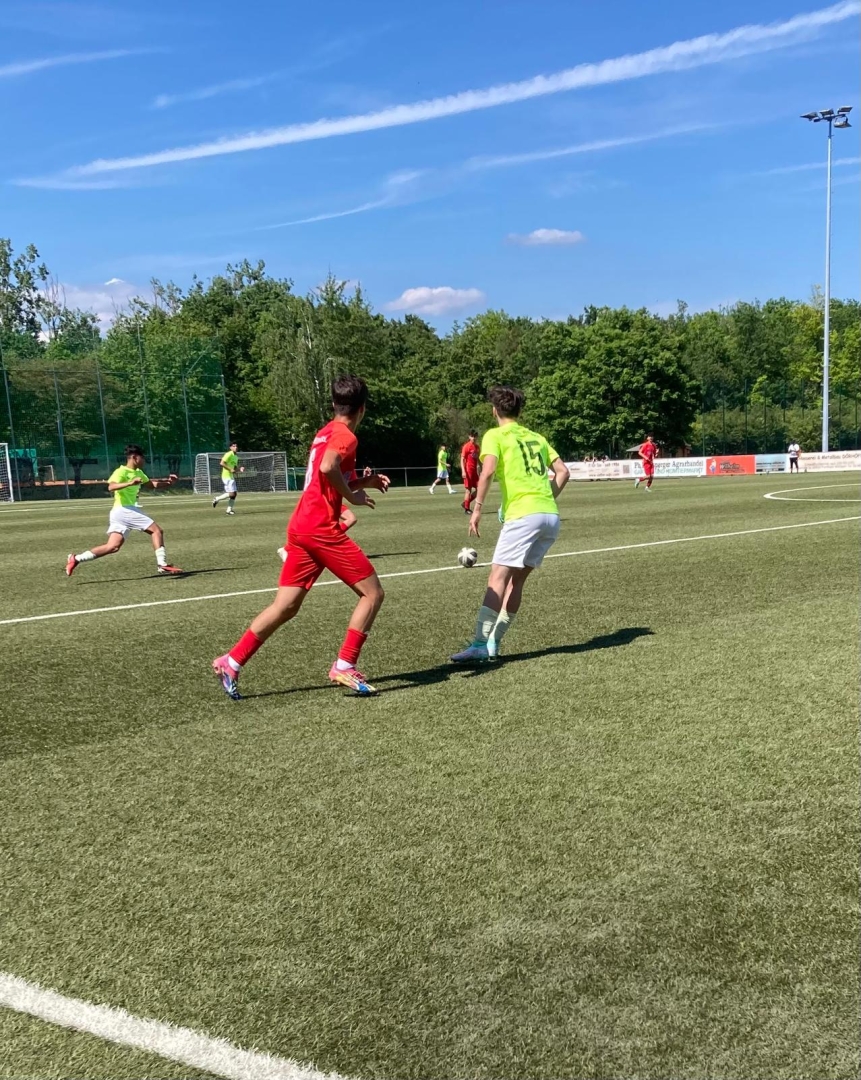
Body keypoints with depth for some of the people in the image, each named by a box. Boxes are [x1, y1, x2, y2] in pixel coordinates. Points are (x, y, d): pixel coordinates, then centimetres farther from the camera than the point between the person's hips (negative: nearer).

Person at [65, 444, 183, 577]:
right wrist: (130, 483, -38)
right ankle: (162, 564, -6)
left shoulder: (138, 473, 19)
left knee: (113, 547, 2)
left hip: (130, 511, 9)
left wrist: (167, 482, 15)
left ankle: (76, 559, 3)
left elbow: (151, 484, 31)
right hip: (123, 510, -9)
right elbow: (111, 487, -26)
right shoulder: (121, 472, -9)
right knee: (157, 530, -7)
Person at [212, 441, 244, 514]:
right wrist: (230, 469, -21)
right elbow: (221, 463, -20)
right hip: (227, 476, -9)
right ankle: (217, 499, 3)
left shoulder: (236, 457, 16)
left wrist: (240, 469, 2)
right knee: (231, 494, -13)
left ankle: (229, 509, 10)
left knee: (234, 493, 5)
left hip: (231, 477, 9)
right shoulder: (229, 454, -12)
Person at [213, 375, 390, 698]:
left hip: (301, 526, 9)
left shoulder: (325, 433, 19)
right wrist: (352, 495, -14)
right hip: (322, 529, -9)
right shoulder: (345, 436, -8)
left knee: (286, 606, 10)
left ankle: (231, 662, 8)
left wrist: (365, 481, 22)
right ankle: (344, 666, -2)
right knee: (373, 592, 0)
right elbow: (328, 468, -28)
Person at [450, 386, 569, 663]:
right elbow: (562, 471, 19)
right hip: (551, 516, 7)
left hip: (523, 515, -6)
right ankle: (493, 642, 12)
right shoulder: (537, 437, 22)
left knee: (498, 578, -9)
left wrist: (477, 509, -12)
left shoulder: (495, 435, 4)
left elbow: (488, 470, -13)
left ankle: (480, 645, -17)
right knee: (516, 578, 12)